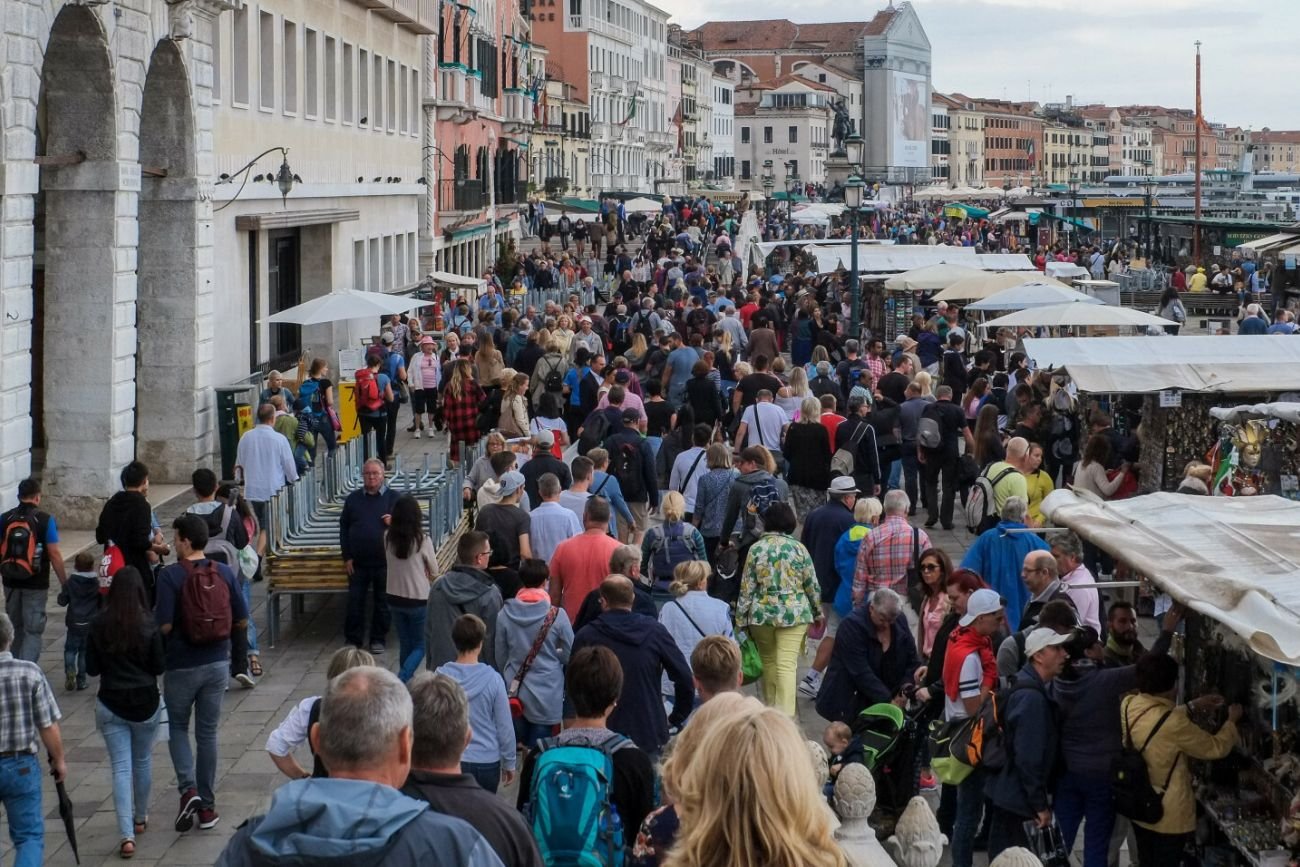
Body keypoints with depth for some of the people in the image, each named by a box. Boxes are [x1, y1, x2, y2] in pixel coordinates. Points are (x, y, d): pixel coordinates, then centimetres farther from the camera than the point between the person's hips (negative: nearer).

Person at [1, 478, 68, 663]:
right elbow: (54, 554, -11)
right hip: (36, 585, -4)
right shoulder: (45, 520, -11)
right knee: (33, 631, 0)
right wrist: (64, 583, -4)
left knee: (16, 628, 20)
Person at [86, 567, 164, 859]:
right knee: (143, 761, 21)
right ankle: (140, 817, 37)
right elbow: (160, 667, -7)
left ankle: (126, 834, -9)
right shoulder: (149, 625, -12)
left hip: (110, 705, 0)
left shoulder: (99, 626, -8)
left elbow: (92, 669, -1)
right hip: (145, 703, 0)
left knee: (121, 767, 0)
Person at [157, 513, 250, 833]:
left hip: (181, 666, -4)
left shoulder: (170, 576, -15)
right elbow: (242, 621, 3)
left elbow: (164, 625, -20)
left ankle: (188, 788, -5)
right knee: (208, 733, 12)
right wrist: (240, 657, 16)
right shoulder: (225, 573, 0)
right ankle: (207, 806, 15)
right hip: (217, 664, 4)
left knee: (177, 727, 15)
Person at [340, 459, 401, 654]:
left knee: (382, 602, 7)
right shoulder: (353, 498, 6)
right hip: (358, 562, 2)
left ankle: (378, 639, 18)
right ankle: (353, 640, 14)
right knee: (355, 602, 5)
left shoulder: (393, 498, 0)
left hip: (384, 562, -2)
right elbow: (343, 527, 8)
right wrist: (346, 556, 1)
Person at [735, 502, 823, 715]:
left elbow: (746, 588, -1)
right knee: (787, 665, -6)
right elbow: (812, 585, 3)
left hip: (762, 613, 1)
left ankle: (770, 705, 29)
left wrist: (741, 618, 5)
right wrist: (818, 611, 18)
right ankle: (785, 713, -14)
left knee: (768, 660, 19)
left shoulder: (756, 549, -2)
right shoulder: (799, 549, -2)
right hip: (794, 614, -1)